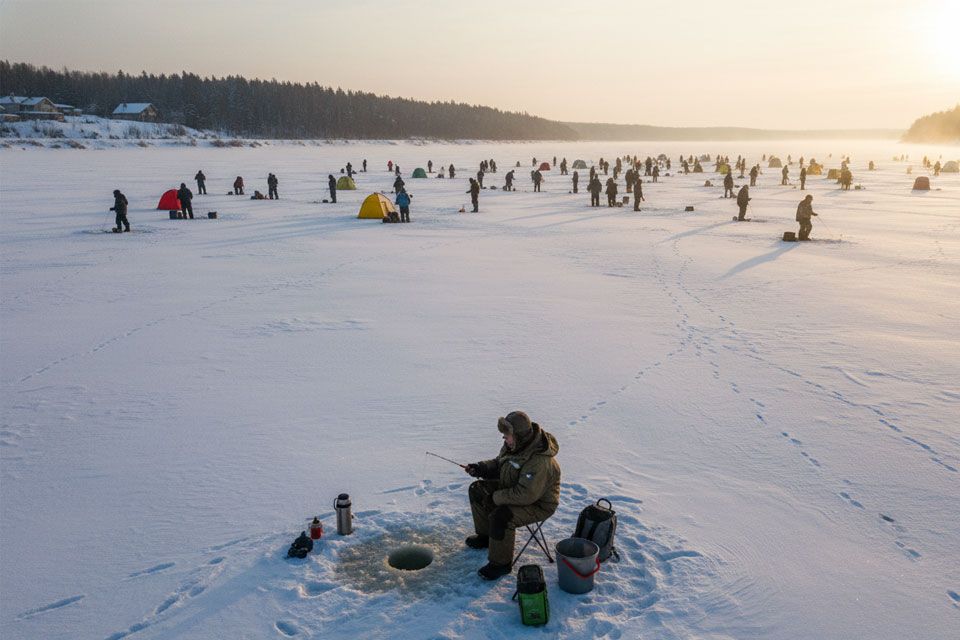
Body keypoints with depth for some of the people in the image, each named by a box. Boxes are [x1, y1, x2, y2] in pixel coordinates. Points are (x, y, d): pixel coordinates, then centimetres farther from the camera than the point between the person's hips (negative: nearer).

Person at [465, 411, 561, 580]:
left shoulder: (539, 462, -36)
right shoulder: (514, 444, -7)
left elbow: (525, 495, -38)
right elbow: (498, 464, 10)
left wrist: (497, 497, -26)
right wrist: (480, 468, -8)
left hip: (538, 504, -10)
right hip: (515, 489, 10)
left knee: (500, 516, -32)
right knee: (477, 490, 10)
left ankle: (501, 563, -11)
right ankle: (485, 536, 26)